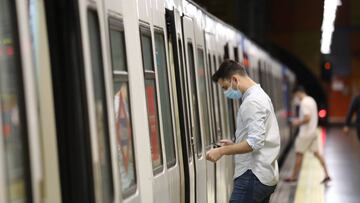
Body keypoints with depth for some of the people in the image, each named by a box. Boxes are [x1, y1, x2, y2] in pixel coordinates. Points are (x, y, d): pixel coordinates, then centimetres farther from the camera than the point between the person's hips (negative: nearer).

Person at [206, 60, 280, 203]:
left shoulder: (252, 101, -14)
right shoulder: (260, 96, 18)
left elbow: (255, 142, -23)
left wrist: (222, 151, -19)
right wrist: (234, 144, 15)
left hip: (253, 175, -10)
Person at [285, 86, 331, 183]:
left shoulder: (304, 103, -18)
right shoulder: (312, 100, 12)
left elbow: (307, 118, -24)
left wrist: (298, 123, -10)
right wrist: (299, 120, 17)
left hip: (305, 134, -9)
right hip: (313, 132, 9)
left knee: (299, 154, 2)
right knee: (317, 153, 9)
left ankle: (294, 176, 12)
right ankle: (326, 174, 5)